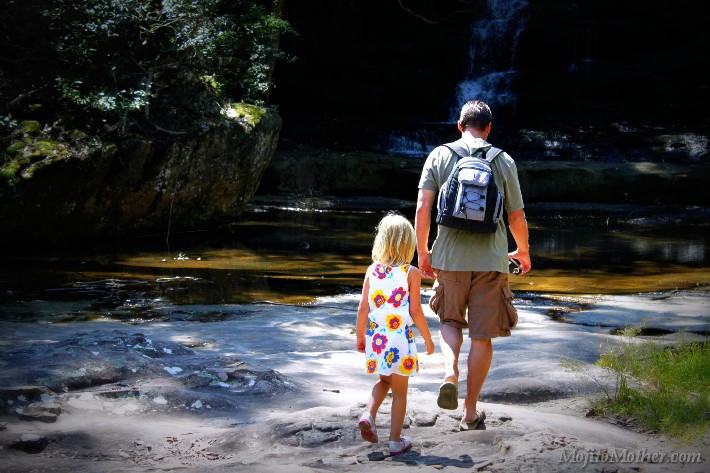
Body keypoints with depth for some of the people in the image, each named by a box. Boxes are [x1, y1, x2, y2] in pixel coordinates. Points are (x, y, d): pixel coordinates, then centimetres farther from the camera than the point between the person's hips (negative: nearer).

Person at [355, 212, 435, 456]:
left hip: (376, 337, 4)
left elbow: (363, 308, 2)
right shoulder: (411, 273, -9)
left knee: (384, 381, 26)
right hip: (400, 339, -4)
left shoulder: (372, 271, 1)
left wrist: (360, 335, 16)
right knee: (399, 391, 10)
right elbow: (415, 311, -10)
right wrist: (428, 339, 2)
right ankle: (395, 441, 15)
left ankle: (369, 415, 4)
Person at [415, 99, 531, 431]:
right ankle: (470, 410, 15)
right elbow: (517, 217, 4)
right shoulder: (503, 161, 0)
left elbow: (422, 208, -5)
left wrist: (422, 251, 6)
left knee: (450, 320, 22)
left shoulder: (440, 156, 1)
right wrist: (523, 252, 21)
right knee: (482, 337, 8)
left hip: (449, 257, 1)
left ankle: (450, 374, -4)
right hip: (490, 260, -1)